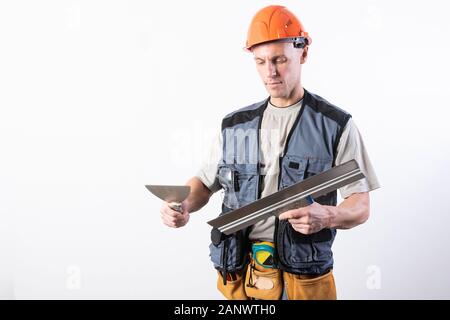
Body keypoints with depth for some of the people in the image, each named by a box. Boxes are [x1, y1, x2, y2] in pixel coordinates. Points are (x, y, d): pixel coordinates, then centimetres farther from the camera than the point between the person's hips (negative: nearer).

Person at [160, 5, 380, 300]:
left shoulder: (336, 126, -5)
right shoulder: (235, 126, 6)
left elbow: (360, 207, -5)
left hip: (302, 279, -3)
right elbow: (205, 182, 13)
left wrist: (327, 216, -27)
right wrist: (183, 206, -9)